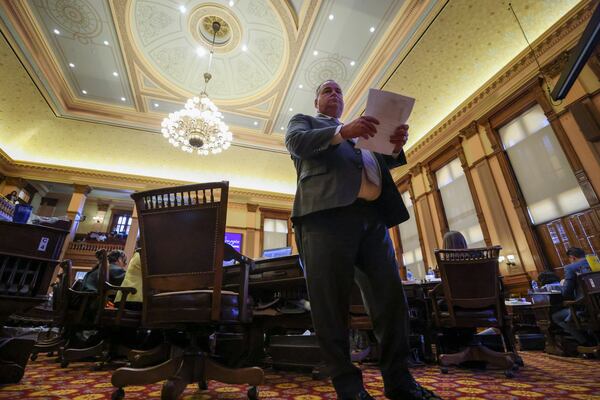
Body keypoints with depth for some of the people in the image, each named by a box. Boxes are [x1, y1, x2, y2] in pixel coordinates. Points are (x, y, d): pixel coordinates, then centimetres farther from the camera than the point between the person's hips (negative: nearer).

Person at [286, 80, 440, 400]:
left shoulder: (361, 131, 37)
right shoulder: (303, 121, 24)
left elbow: (383, 163, 25)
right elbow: (295, 142, 1)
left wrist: (395, 146, 2)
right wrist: (342, 132, -14)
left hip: (373, 216, 6)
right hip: (327, 212, -5)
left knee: (391, 296, 3)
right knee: (330, 300, -8)